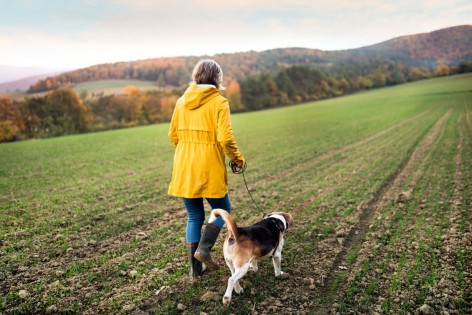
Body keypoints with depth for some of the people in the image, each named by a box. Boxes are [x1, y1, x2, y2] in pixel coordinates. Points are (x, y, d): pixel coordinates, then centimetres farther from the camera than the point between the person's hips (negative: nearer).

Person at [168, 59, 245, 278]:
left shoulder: (182, 101, 7)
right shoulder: (219, 102, -7)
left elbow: (173, 135, 11)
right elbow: (225, 138, -15)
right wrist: (238, 159, 1)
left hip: (184, 168, 5)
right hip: (209, 167, -5)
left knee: (194, 217, 15)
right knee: (222, 210, 17)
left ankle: (195, 267, 19)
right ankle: (204, 248, 2)